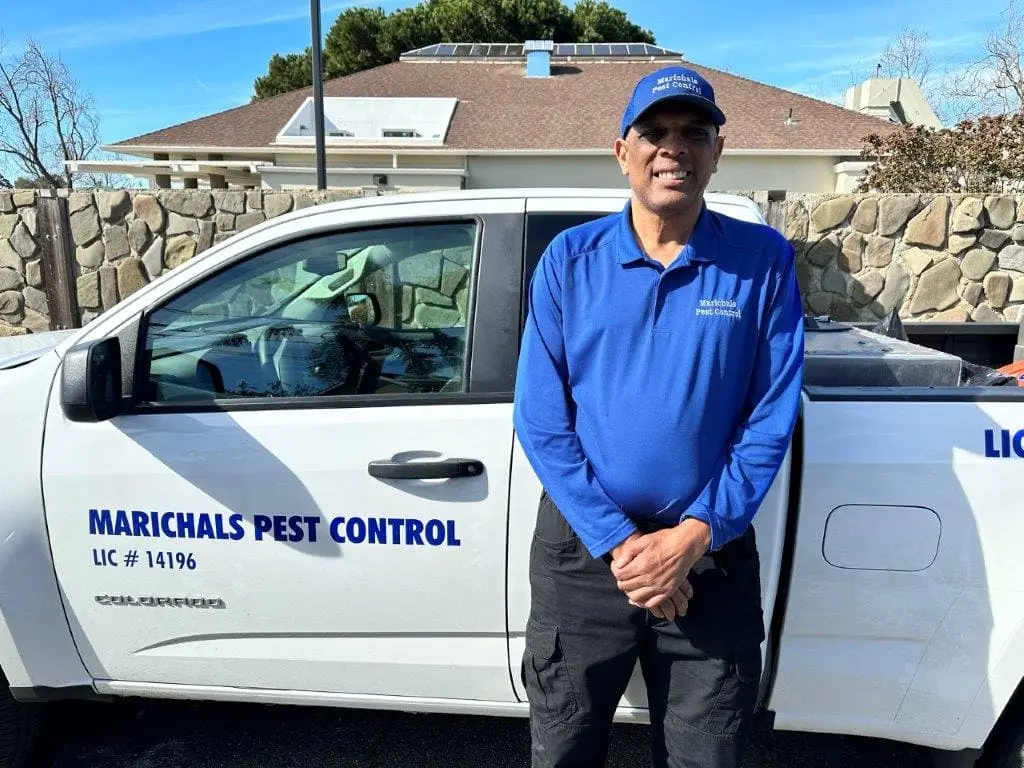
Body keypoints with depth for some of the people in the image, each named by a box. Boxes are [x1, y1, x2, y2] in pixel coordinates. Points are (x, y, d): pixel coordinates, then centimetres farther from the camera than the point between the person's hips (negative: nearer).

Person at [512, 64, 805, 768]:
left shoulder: (763, 260, -2)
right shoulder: (570, 259, -3)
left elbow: (772, 419, -3)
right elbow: (541, 420, -6)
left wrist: (695, 535, -13)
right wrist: (617, 543, -13)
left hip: (712, 552, 0)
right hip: (583, 549, 1)